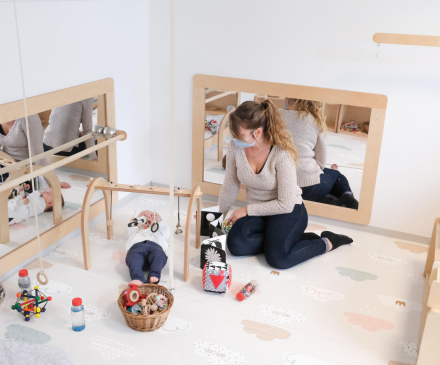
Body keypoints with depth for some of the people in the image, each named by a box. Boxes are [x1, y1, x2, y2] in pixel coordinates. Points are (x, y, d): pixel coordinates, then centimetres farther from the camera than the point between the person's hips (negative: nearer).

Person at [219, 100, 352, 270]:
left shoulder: (282, 154, -27)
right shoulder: (235, 147, -12)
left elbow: (285, 204, -21)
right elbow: (230, 187, 4)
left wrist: (247, 210, -18)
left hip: (289, 211, -5)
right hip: (257, 211, 5)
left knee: (277, 258, -29)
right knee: (236, 245, -25)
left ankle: (327, 242, -1)